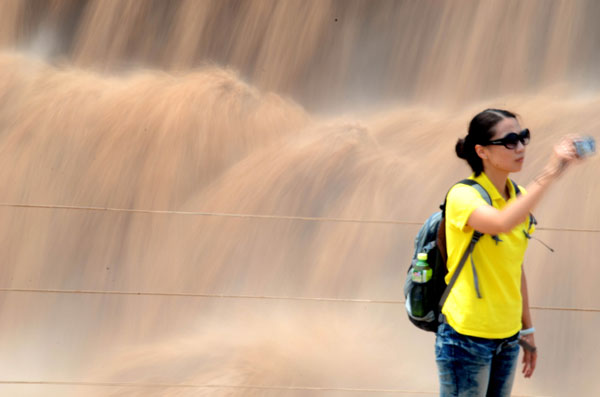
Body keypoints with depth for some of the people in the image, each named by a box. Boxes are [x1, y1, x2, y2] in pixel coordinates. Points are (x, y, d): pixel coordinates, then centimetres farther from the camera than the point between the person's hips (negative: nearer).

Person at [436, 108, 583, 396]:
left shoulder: (520, 197, 9)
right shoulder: (463, 196, -14)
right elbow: (503, 223, -36)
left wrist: (527, 329, 18)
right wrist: (550, 173, -37)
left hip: (507, 337, 7)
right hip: (467, 337, -7)